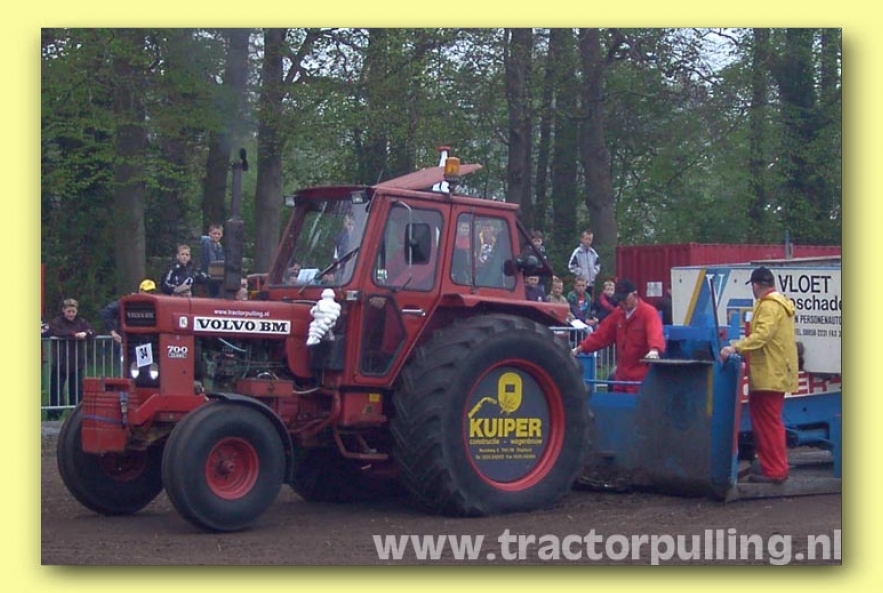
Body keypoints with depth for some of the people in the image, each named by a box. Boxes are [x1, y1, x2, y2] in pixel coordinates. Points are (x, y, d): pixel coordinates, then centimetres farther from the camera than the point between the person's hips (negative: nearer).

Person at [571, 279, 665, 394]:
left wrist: (654, 350, -48)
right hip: (621, 376, 7)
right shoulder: (618, 314, 12)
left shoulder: (649, 312, -10)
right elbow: (601, 334, 12)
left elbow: (655, 333, -28)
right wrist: (579, 349, 5)